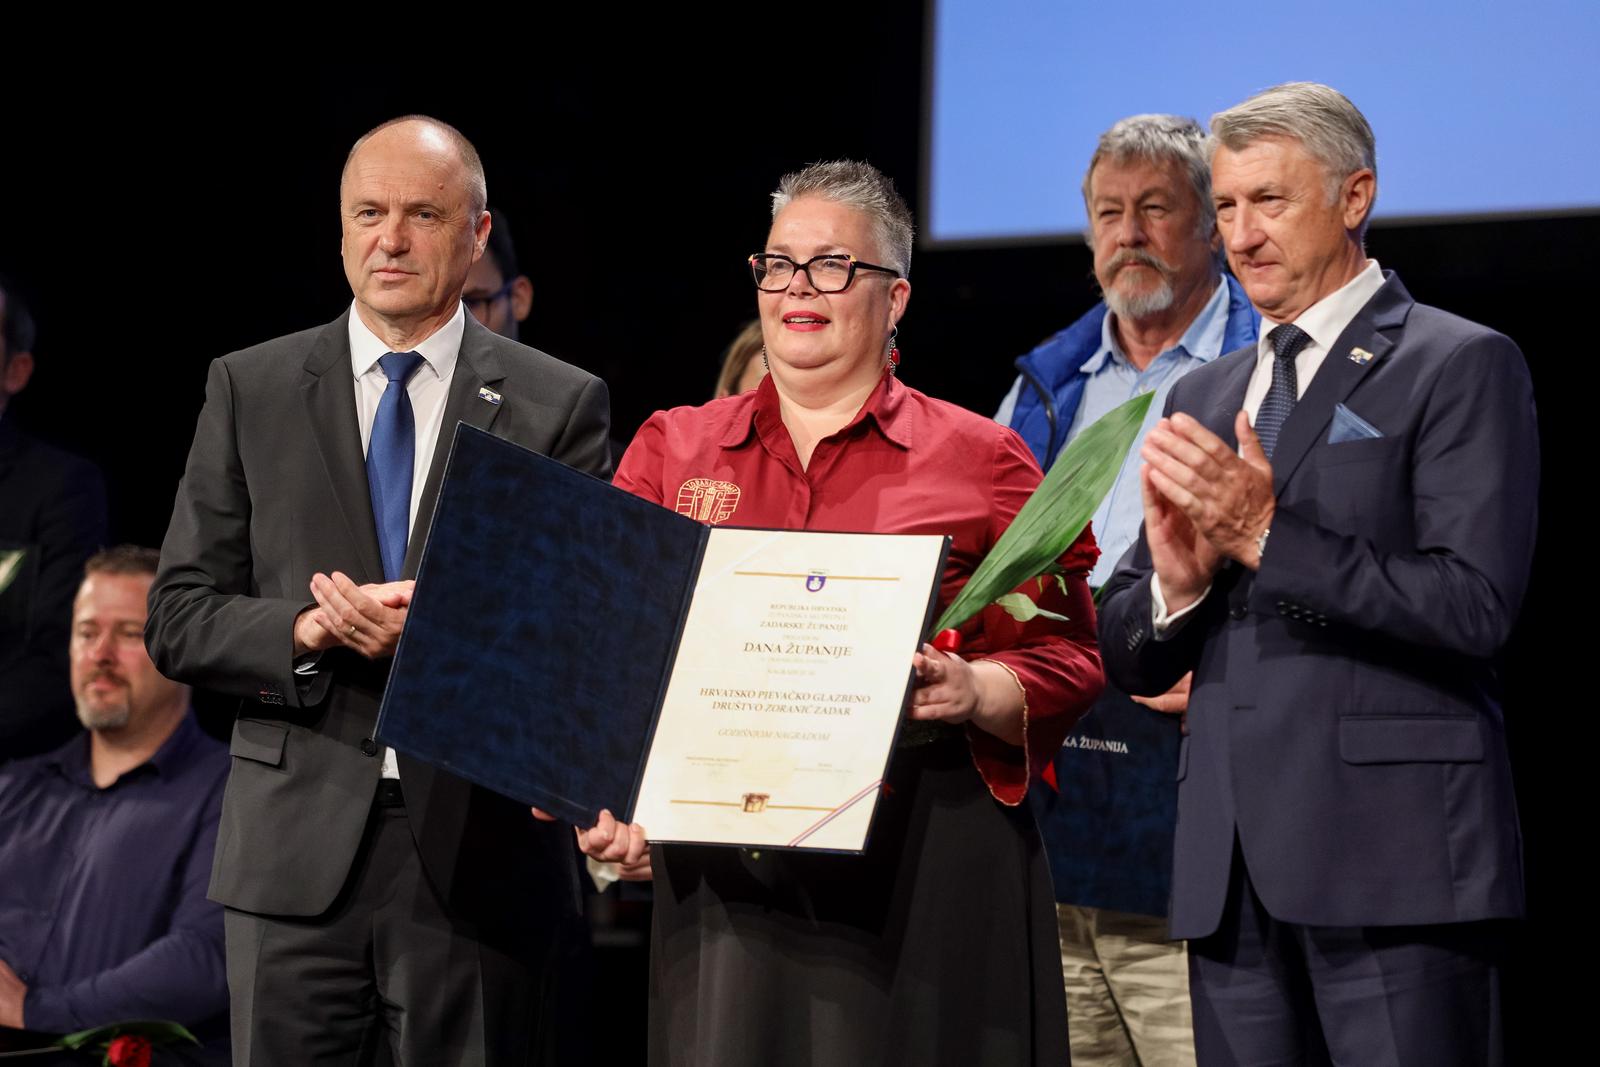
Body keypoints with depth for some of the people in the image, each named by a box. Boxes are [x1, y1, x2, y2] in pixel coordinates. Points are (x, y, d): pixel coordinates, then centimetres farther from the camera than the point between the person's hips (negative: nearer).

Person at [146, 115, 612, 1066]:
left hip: (482, 847, -1)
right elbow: (179, 620, 6)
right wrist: (306, 631, -13)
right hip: (296, 847, 1)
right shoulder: (250, 390, 8)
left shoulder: (560, 406, 4)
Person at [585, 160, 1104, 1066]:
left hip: (922, 871, -2)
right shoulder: (672, 449, 13)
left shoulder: (979, 460, 6)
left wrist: (975, 692, -17)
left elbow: (1066, 657, 3)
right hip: (720, 874, 2)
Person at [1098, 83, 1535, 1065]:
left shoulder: (1459, 365, -1)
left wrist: (1268, 536, -15)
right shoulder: (1204, 398, 19)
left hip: (1391, 861, -6)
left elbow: (1476, 606, -13)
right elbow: (1128, 659, 18)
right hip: (1233, 872, 6)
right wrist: (1175, 585, -5)